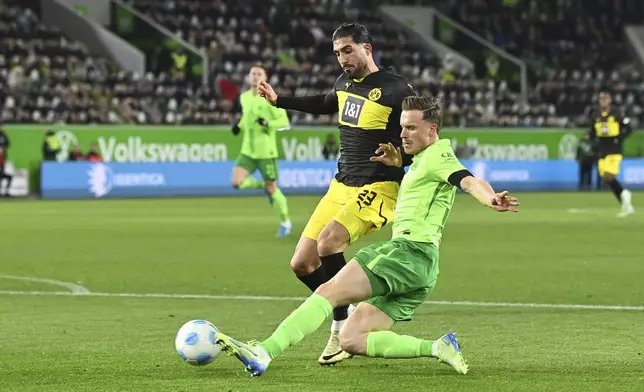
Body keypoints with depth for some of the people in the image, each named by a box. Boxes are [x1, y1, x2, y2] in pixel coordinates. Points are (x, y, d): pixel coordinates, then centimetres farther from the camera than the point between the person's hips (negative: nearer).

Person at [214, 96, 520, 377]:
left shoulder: (437, 155, -4)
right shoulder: (422, 160, 26)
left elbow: (468, 181, -22)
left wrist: (491, 199, -44)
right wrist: (398, 163, 30)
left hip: (409, 250, -10)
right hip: (420, 265, 10)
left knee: (328, 293, -18)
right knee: (350, 341, 3)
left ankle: (263, 353, -29)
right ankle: (437, 348, -6)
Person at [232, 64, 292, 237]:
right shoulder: (244, 97, 7)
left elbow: (284, 121, -11)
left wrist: (268, 123, -29)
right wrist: (240, 126, 6)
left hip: (266, 152, -5)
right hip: (248, 151, 5)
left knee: (272, 189, 1)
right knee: (237, 182, -14)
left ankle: (285, 222, 21)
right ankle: (263, 185, 16)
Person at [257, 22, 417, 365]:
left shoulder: (397, 91, -12)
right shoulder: (345, 83, 10)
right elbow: (325, 105, 34)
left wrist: (399, 156, -28)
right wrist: (278, 100, 32)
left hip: (377, 189, -8)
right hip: (340, 186, 8)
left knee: (327, 243, -30)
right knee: (302, 264, 1)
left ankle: (342, 330, -16)